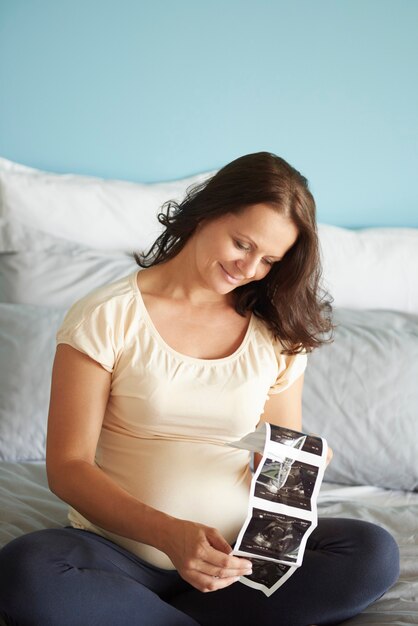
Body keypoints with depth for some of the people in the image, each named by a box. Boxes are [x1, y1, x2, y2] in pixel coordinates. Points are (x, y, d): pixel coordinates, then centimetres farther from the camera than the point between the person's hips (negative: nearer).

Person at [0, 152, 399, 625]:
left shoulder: (277, 336, 9)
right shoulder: (106, 317, -3)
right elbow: (68, 466, -7)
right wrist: (168, 533, -23)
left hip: (235, 554, 3)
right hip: (121, 548, -2)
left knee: (374, 553, -23)